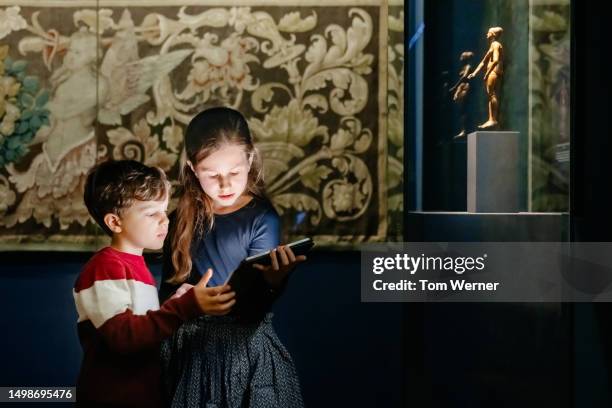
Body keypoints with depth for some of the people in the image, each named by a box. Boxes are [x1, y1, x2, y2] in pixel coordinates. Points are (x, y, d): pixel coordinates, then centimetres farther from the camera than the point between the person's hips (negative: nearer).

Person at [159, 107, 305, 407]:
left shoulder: (262, 219, -10)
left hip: (246, 348, -3)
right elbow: (169, 291, 10)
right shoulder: (182, 219, 1)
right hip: (189, 350, 4)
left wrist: (271, 284, -34)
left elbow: (253, 308, -15)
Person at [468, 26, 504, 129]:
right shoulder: (492, 46, 25)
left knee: (492, 95, -16)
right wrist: (474, 73, 21)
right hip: (492, 73, 10)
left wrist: (487, 73, -24)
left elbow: (496, 60, -20)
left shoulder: (496, 45, -5)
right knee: (491, 96, 9)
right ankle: (491, 119, 10)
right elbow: (483, 62, 27)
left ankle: (493, 120, -22)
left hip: (494, 72, -10)